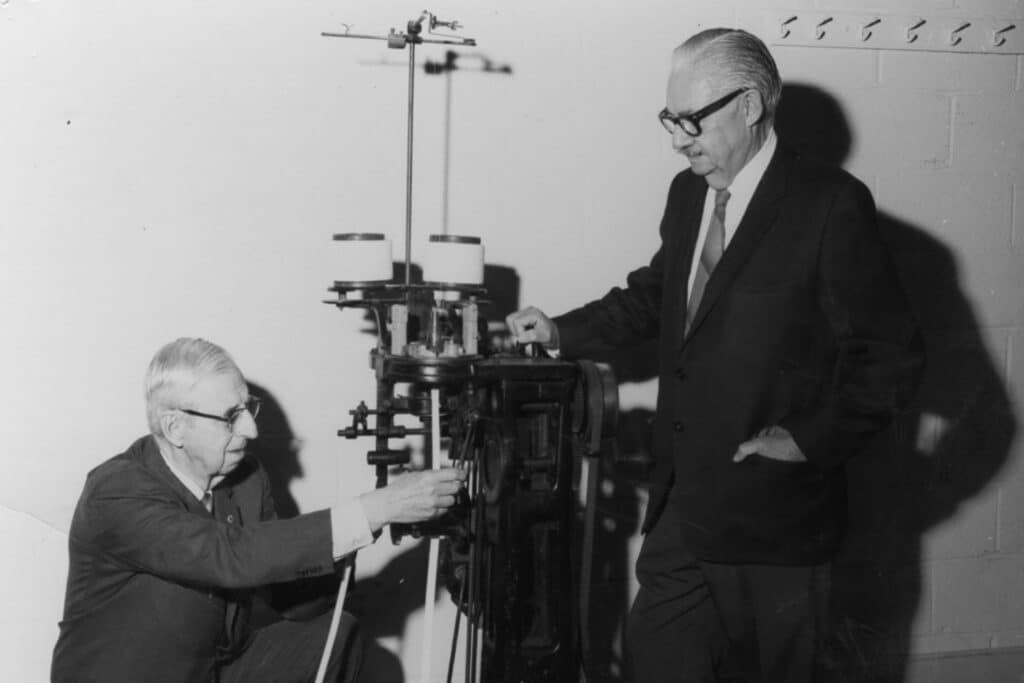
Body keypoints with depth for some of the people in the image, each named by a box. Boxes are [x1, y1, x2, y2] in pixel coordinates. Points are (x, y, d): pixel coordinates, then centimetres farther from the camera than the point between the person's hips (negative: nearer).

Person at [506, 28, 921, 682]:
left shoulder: (832, 203, -13)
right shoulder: (687, 193, 8)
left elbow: (890, 354, -11)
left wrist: (812, 440, -18)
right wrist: (564, 331, 9)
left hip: (773, 512, -6)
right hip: (682, 504, 6)